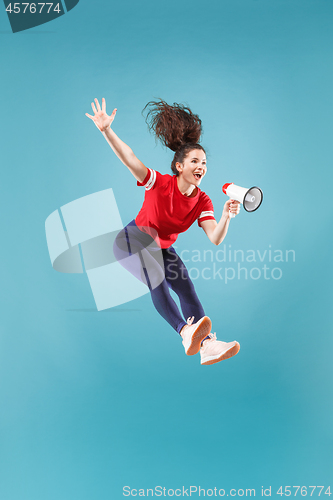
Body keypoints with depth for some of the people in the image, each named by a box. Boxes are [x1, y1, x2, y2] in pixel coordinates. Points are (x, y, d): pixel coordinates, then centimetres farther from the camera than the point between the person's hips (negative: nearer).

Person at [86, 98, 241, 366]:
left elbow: (215, 238, -21)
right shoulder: (160, 183, -20)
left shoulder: (203, 201, -10)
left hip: (163, 249, 5)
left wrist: (226, 217, -41)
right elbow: (128, 157, -29)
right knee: (157, 279, -32)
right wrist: (106, 130, -42)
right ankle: (187, 332, -44)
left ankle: (207, 344, -25)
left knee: (187, 289, -14)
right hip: (132, 240, -5)